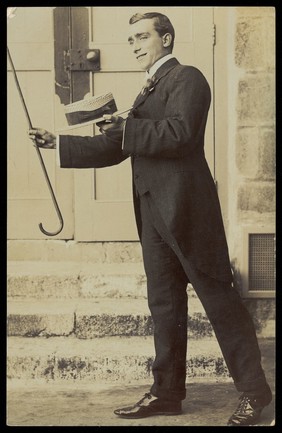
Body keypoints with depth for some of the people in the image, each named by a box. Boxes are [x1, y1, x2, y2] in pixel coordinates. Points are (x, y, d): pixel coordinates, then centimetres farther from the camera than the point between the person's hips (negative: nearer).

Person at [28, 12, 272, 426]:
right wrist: (60, 143, 17)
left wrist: (125, 127, -18)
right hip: (154, 213, 9)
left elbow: (179, 132, -20)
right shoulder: (150, 90, 23)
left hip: (185, 206, -9)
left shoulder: (187, 78, -4)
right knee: (164, 303, 10)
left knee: (218, 298, -4)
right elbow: (115, 147, 23)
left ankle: (254, 391, 3)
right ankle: (167, 392, 17)